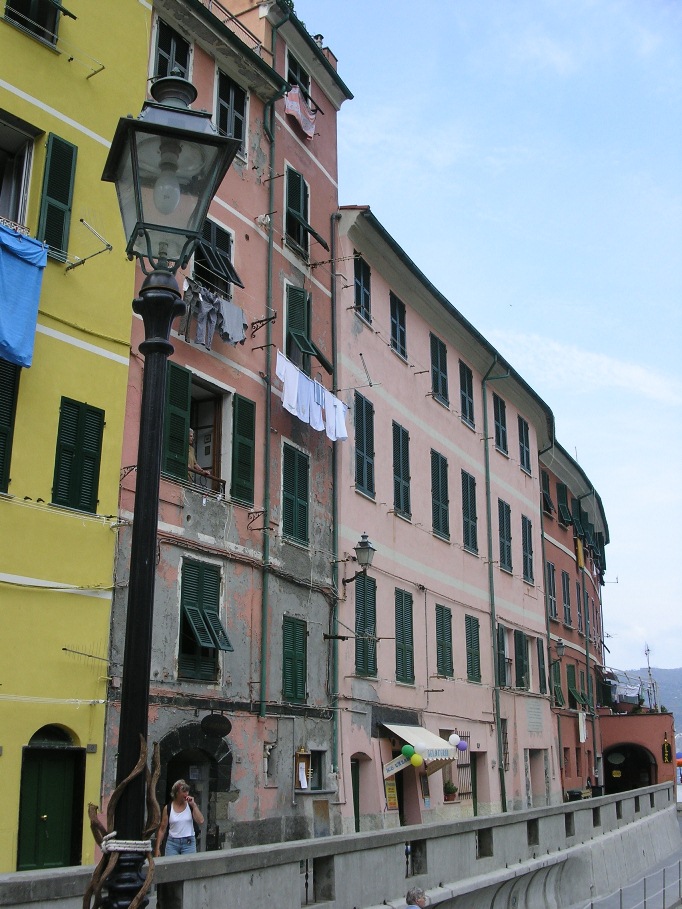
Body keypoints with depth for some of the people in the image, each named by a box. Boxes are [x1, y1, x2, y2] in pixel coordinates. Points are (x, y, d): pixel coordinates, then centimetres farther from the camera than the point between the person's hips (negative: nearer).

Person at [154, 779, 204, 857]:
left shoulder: (191, 806, 2)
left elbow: (200, 821, -11)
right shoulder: (168, 808, 1)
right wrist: (157, 848, 1)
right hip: (172, 842, 0)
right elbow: (162, 829, 4)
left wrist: (194, 805, -12)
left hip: (188, 842, 0)